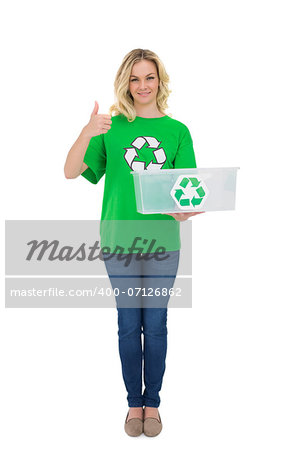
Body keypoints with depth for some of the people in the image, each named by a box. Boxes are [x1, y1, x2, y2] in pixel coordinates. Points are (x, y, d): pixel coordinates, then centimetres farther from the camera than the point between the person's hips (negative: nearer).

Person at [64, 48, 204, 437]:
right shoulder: (111, 127, 2)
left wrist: (183, 211, -21)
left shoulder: (177, 131, 4)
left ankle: (153, 404, 26)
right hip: (120, 239, 0)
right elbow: (71, 172, -5)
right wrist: (87, 133, -22)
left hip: (163, 242, 0)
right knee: (129, 324, 9)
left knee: (155, 324, 9)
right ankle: (134, 403, 25)